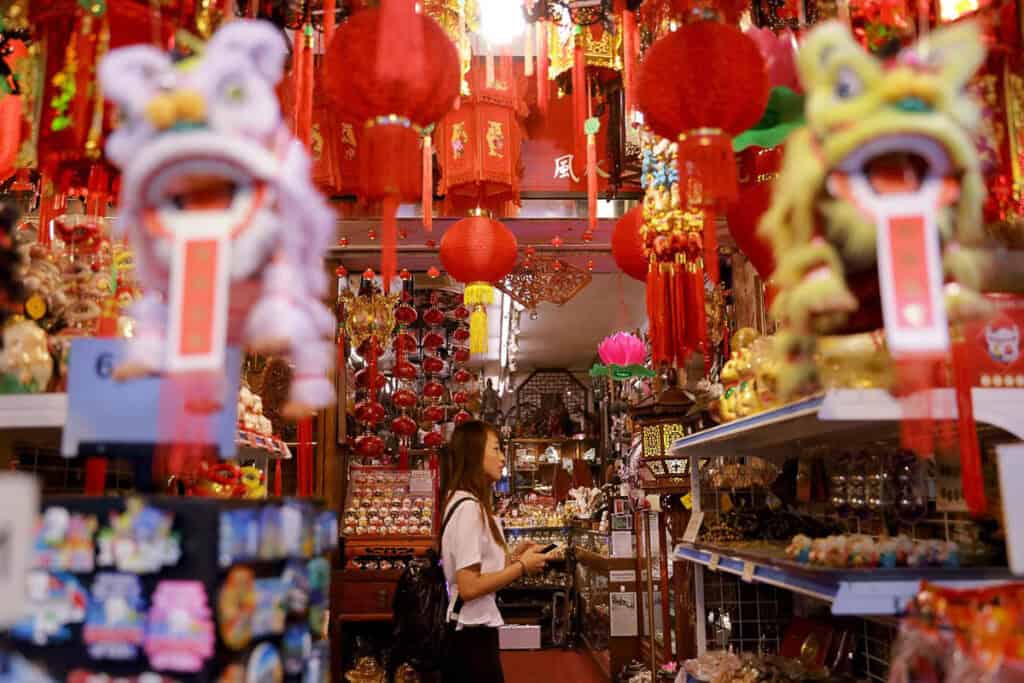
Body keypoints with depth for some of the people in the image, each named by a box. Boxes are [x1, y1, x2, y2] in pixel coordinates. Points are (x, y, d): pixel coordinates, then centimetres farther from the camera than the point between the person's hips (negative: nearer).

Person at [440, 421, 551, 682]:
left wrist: (509, 557, 6)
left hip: (474, 630, 10)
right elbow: (469, 586, -24)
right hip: (472, 635, -10)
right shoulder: (468, 507, -21)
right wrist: (521, 566, -14)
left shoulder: (469, 503, 9)